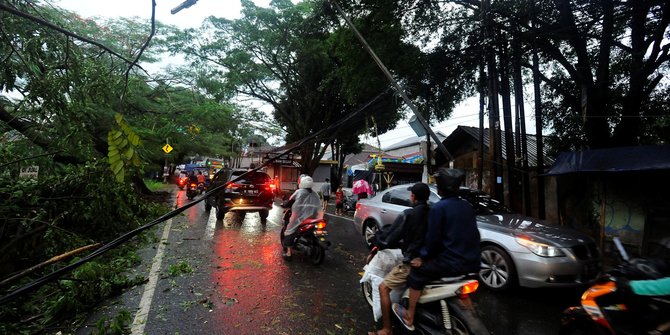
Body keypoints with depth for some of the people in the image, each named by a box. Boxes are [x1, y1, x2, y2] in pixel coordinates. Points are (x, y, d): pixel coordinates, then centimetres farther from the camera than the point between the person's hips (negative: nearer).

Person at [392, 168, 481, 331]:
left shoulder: (438, 208, -14)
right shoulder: (468, 206, 7)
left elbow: (433, 238, -13)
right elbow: (472, 235, 16)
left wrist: (423, 257, 3)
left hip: (453, 263, -7)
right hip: (472, 262, 8)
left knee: (417, 273, 5)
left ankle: (409, 318, 12)